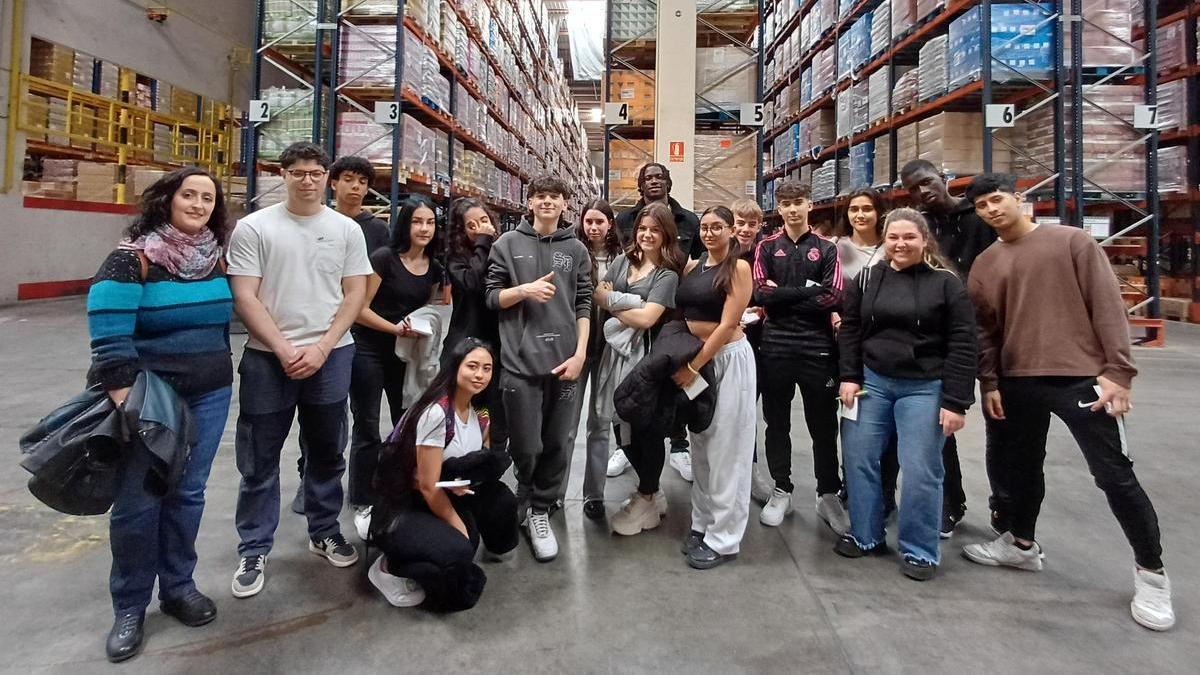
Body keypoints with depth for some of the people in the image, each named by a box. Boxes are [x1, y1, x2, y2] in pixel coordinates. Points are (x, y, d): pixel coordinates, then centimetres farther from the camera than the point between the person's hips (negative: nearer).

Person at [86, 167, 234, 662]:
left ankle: (178, 587, 28)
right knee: (137, 501, 3)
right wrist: (124, 398, -19)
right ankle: (129, 607, 20)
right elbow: (108, 334, -16)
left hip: (209, 393, 5)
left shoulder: (217, 258, 5)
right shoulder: (134, 257, -11)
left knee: (187, 493, 12)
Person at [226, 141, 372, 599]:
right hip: (267, 358, -1)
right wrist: (284, 350, -13)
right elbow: (244, 297, -6)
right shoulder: (254, 227, -1)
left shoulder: (347, 229, 4)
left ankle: (324, 531, 32)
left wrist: (321, 348, -9)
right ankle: (254, 550, 23)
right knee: (259, 461, 7)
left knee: (326, 453, 14)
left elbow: (355, 293, 1)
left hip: (331, 356, 2)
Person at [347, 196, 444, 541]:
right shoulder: (384, 258, -14)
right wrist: (396, 328, -22)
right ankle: (363, 506, 16)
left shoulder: (434, 268, 3)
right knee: (368, 429, 4)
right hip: (369, 352, -5)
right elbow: (359, 308, -15)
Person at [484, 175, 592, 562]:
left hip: (565, 362, 2)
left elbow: (584, 306, 8)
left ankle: (540, 509, 25)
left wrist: (580, 354, -3)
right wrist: (525, 289, -14)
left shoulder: (577, 250, 10)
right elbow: (492, 297, 6)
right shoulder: (508, 244, 7)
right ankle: (528, 504, 28)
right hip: (521, 361, -2)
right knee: (525, 448, 3)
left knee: (558, 446, 6)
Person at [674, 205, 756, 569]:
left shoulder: (739, 268, -8)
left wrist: (693, 366, -18)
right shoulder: (692, 267, 9)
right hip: (693, 358, 6)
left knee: (726, 448, 0)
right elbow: (682, 314, 9)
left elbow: (727, 324, -15)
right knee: (701, 444, 12)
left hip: (728, 359, -6)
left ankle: (723, 538, 9)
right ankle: (703, 523, 25)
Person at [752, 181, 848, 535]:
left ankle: (828, 495, 22)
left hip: (817, 346, 0)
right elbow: (761, 294, -7)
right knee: (777, 422, 10)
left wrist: (782, 297, -10)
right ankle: (781, 491, 24)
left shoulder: (826, 249, 5)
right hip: (775, 346, 1)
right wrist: (807, 291, -10)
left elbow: (833, 297, -9)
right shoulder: (767, 247, 7)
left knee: (824, 424, 7)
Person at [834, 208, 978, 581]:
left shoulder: (946, 283, -4)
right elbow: (849, 330, 8)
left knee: (920, 471, -1)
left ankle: (920, 550, 17)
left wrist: (955, 401, -12)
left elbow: (963, 345, -7)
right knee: (859, 460, 6)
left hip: (925, 389, -3)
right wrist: (849, 377, -2)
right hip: (872, 382, 3)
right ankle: (865, 535, 25)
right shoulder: (867, 279, 5)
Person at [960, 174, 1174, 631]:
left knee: (1114, 475, 2)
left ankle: (1151, 573, 20)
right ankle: (1022, 544, 35)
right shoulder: (983, 266, 8)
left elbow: (1107, 305, -6)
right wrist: (989, 383, 4)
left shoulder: (1072, 241, -2)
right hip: (1018, 383, 4)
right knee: (1020, 466, 15)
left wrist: (1118, 371, -12)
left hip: (1081, 377, -4)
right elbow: (984, 330, 11)